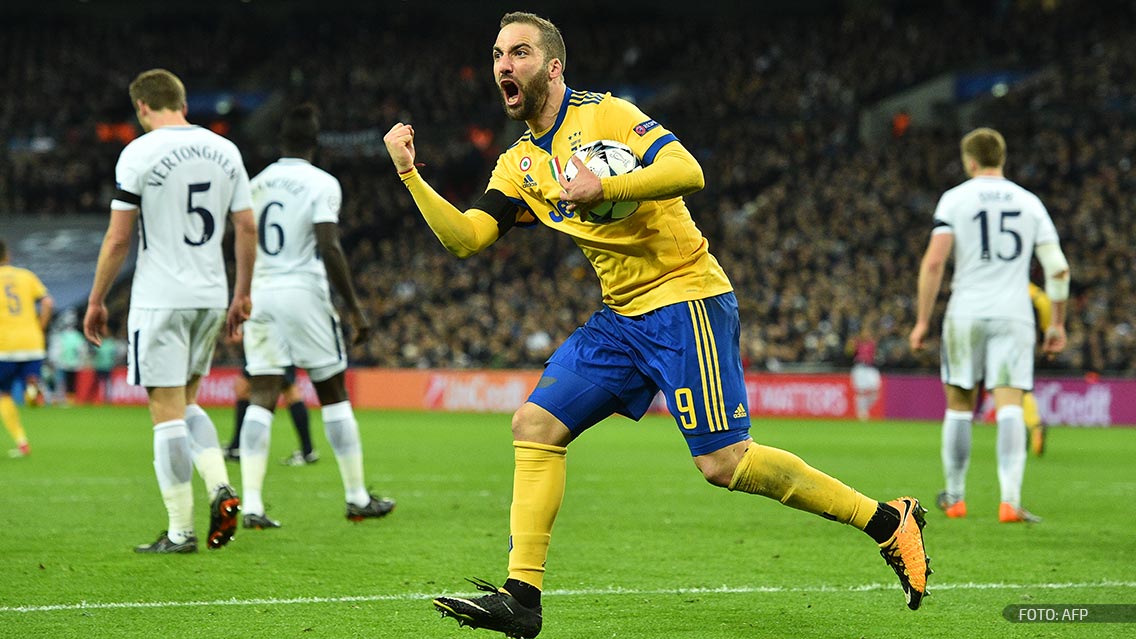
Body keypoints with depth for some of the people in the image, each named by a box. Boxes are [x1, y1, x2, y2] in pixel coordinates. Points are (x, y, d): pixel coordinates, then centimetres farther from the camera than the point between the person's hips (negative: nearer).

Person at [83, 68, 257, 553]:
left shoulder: (140, 153, -8)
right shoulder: (224, 150, 7)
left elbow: (118, 237, -9)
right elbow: (247, 228, 9)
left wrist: (96, 301, 0)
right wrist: (242, 294, 19)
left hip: (160, 299, -6)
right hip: (212, 297, 6)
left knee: (168, 412, -2)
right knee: (187, 403, 20)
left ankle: (180, 531, -2)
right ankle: (221, 488, -1)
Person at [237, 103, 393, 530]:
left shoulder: (257, 184, 11)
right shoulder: (321, 183, -6)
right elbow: (329, 248, -14)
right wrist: (354, 307, -9)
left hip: (258, 293, 4)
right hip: (303, 291, -4)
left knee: (261, 398, -1)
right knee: (334, 395, 7)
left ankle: (252, 504, -12)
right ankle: (357, 498, 13)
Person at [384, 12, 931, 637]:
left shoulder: (604, 114, -8)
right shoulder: (519, 165, 13)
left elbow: (687, 171, -20)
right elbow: (464, 236, 3)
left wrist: (603, 188, -28)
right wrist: (409, 173, -5)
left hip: (685, 298, -8)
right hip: (621, 320, 8)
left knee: (722, 461, -13)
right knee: (534, 425, -5)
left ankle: (887, 521, -1)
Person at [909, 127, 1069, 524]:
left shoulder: (955, 198, 1)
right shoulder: (1030, 203, 9)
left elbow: (934, 261, -8)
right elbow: (1058, 268, 6)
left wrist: (922, 320, -3)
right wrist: (1058, 323, 15)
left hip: (966, 313, -1)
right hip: (1014, 315, 1)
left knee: (959, 406, 12)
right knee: (1010, 407, -7)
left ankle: (955, 497, 22)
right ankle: (1010, 500, -21)